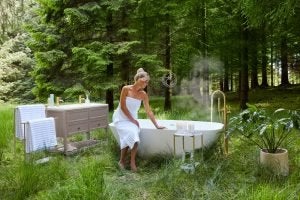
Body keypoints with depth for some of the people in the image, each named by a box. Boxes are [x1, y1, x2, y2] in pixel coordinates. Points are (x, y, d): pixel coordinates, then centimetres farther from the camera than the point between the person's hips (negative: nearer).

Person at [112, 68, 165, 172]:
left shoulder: (143, 95, -3)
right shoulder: (126, 89, -13)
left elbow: (149, 111, 0)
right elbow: (123, 107, -13)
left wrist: (157, 125, -2)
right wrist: (132, 120, -12)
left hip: (132, 119, 3)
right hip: (121, 118, -3)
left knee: (132, 138, -24)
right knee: (132, 134, -26)